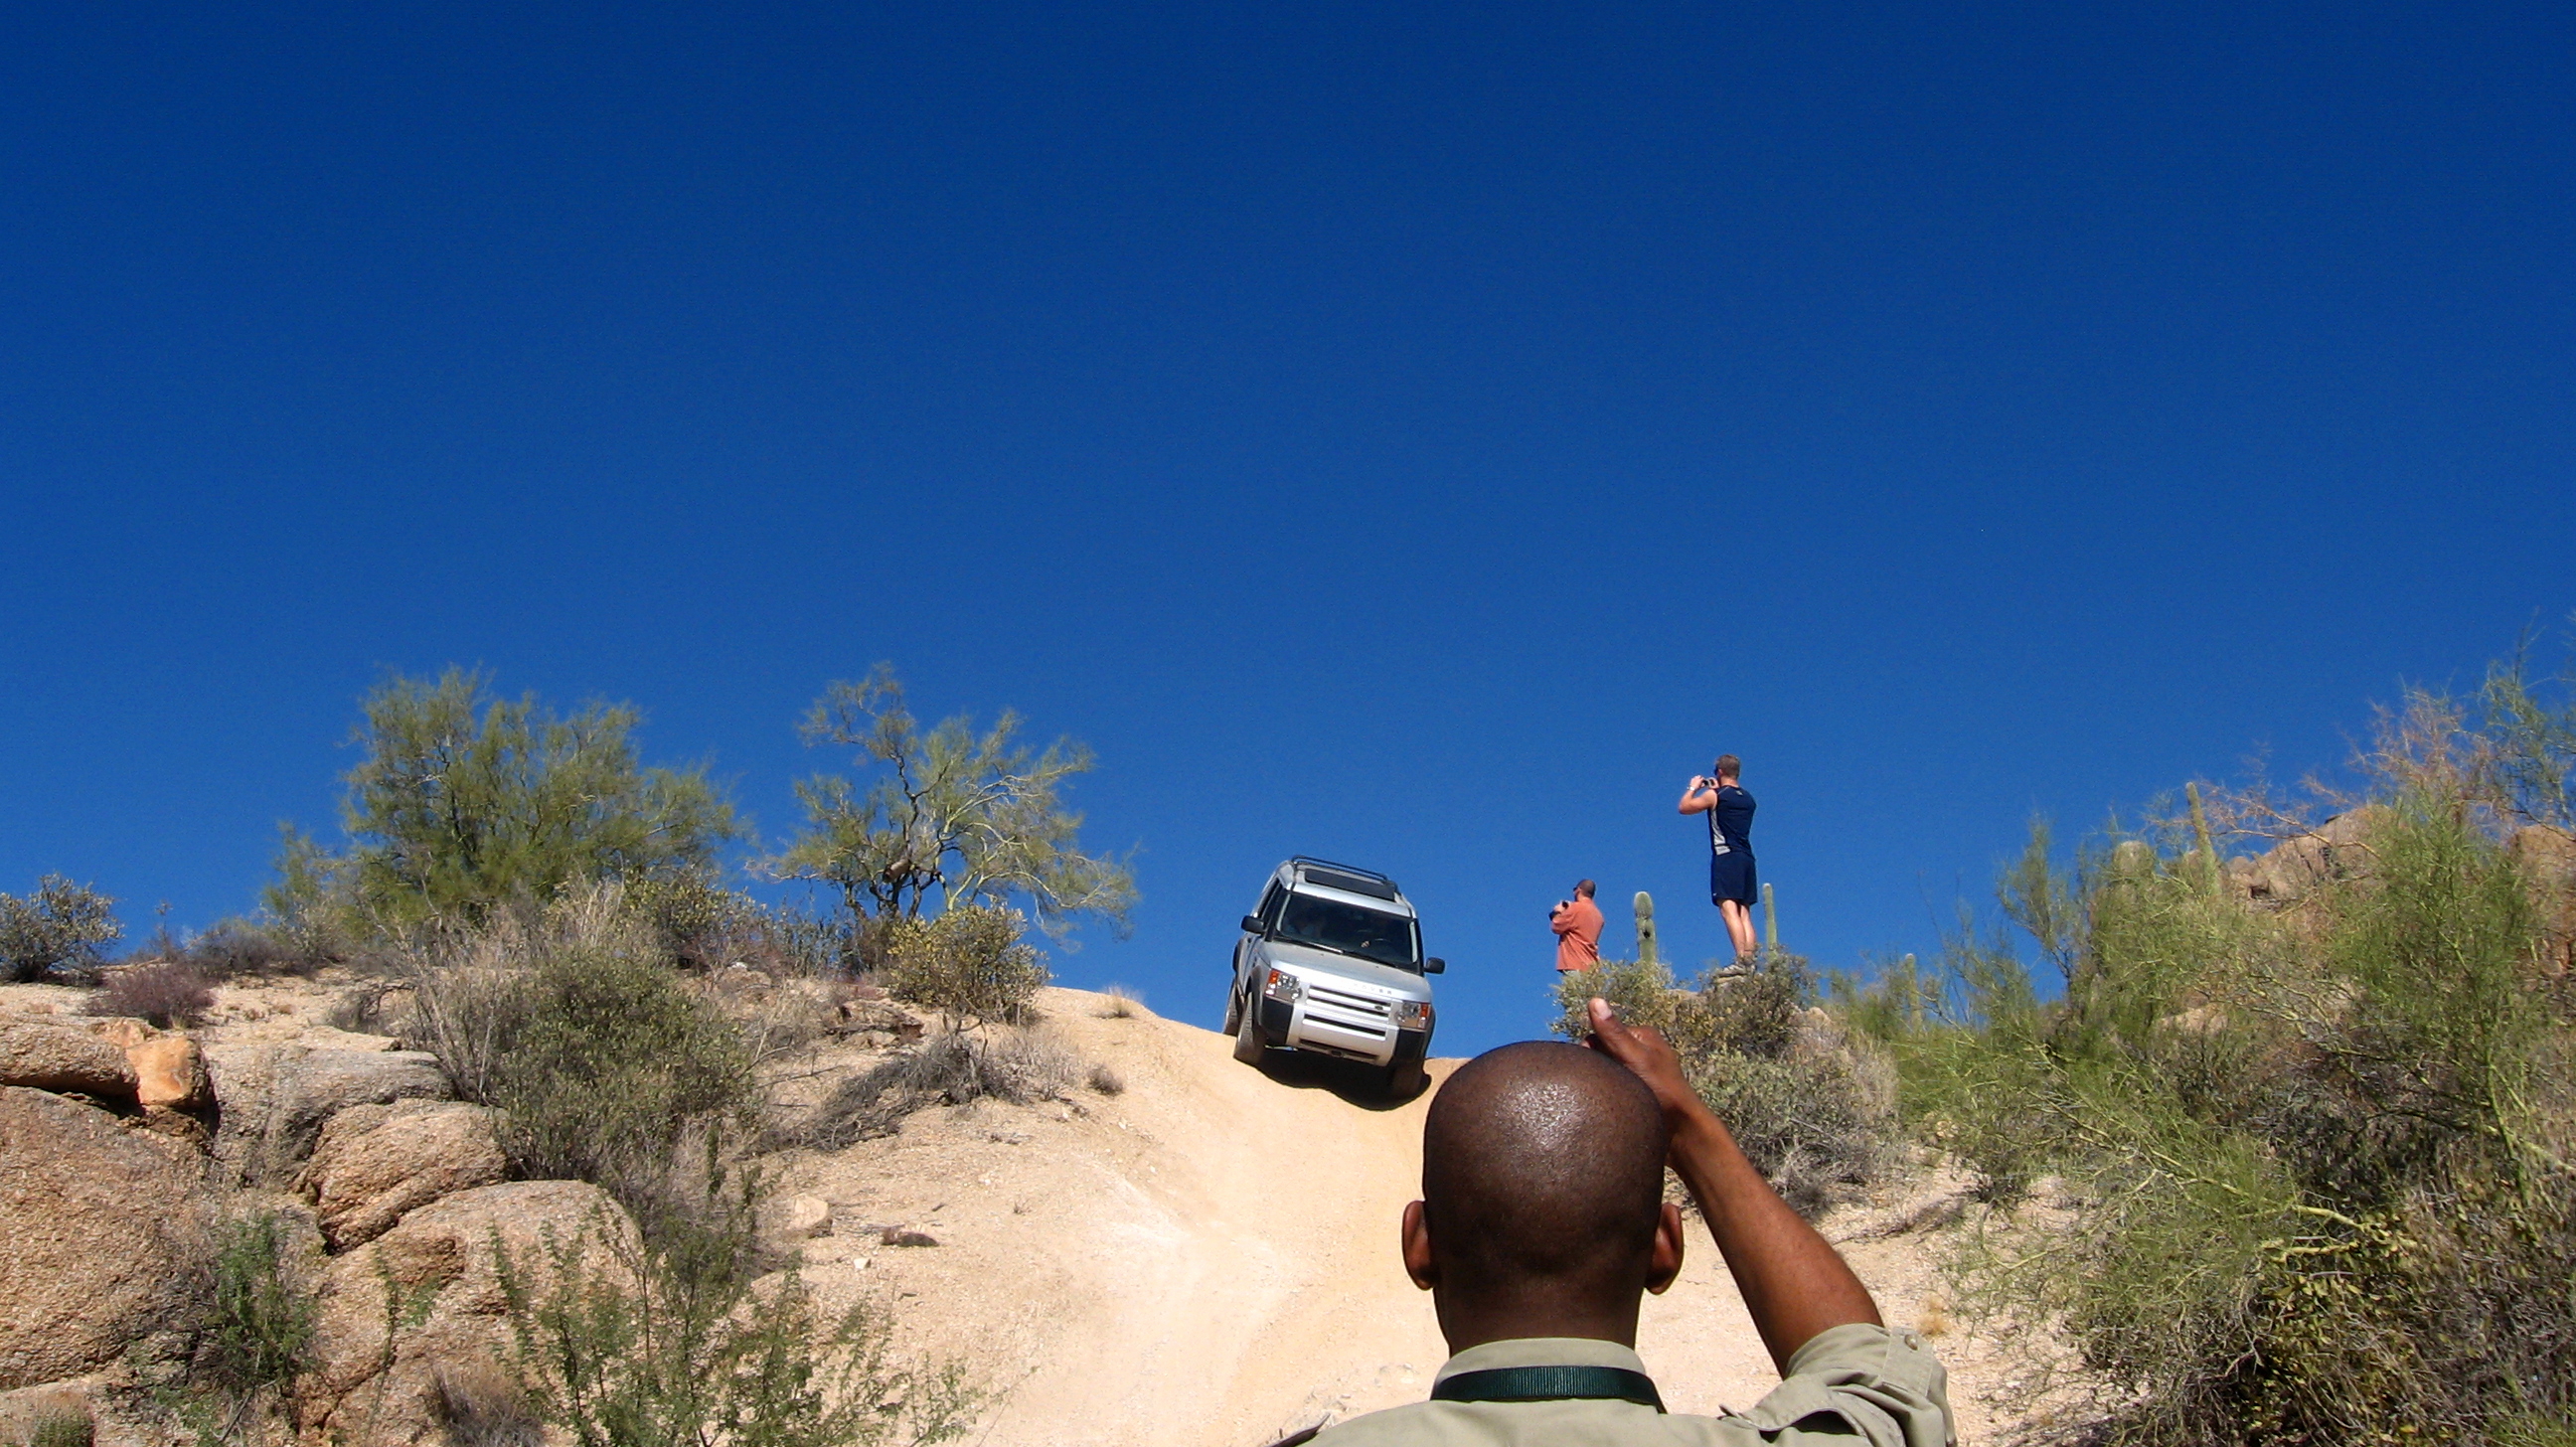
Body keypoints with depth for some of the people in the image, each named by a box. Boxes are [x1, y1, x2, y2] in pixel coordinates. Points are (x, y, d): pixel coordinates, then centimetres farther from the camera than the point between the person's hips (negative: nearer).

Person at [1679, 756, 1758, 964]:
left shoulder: (1714, 796, -4)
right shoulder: (1748, 799, 16)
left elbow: (1684, 807, 5)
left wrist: (1693, 787, 21)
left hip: (1725, 856, -7)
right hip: (1747, 858, 7)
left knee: (1728, 910, -14)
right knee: (1744, 913, 7)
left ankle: (1742, 960, -26)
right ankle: (1750, 959, -1)